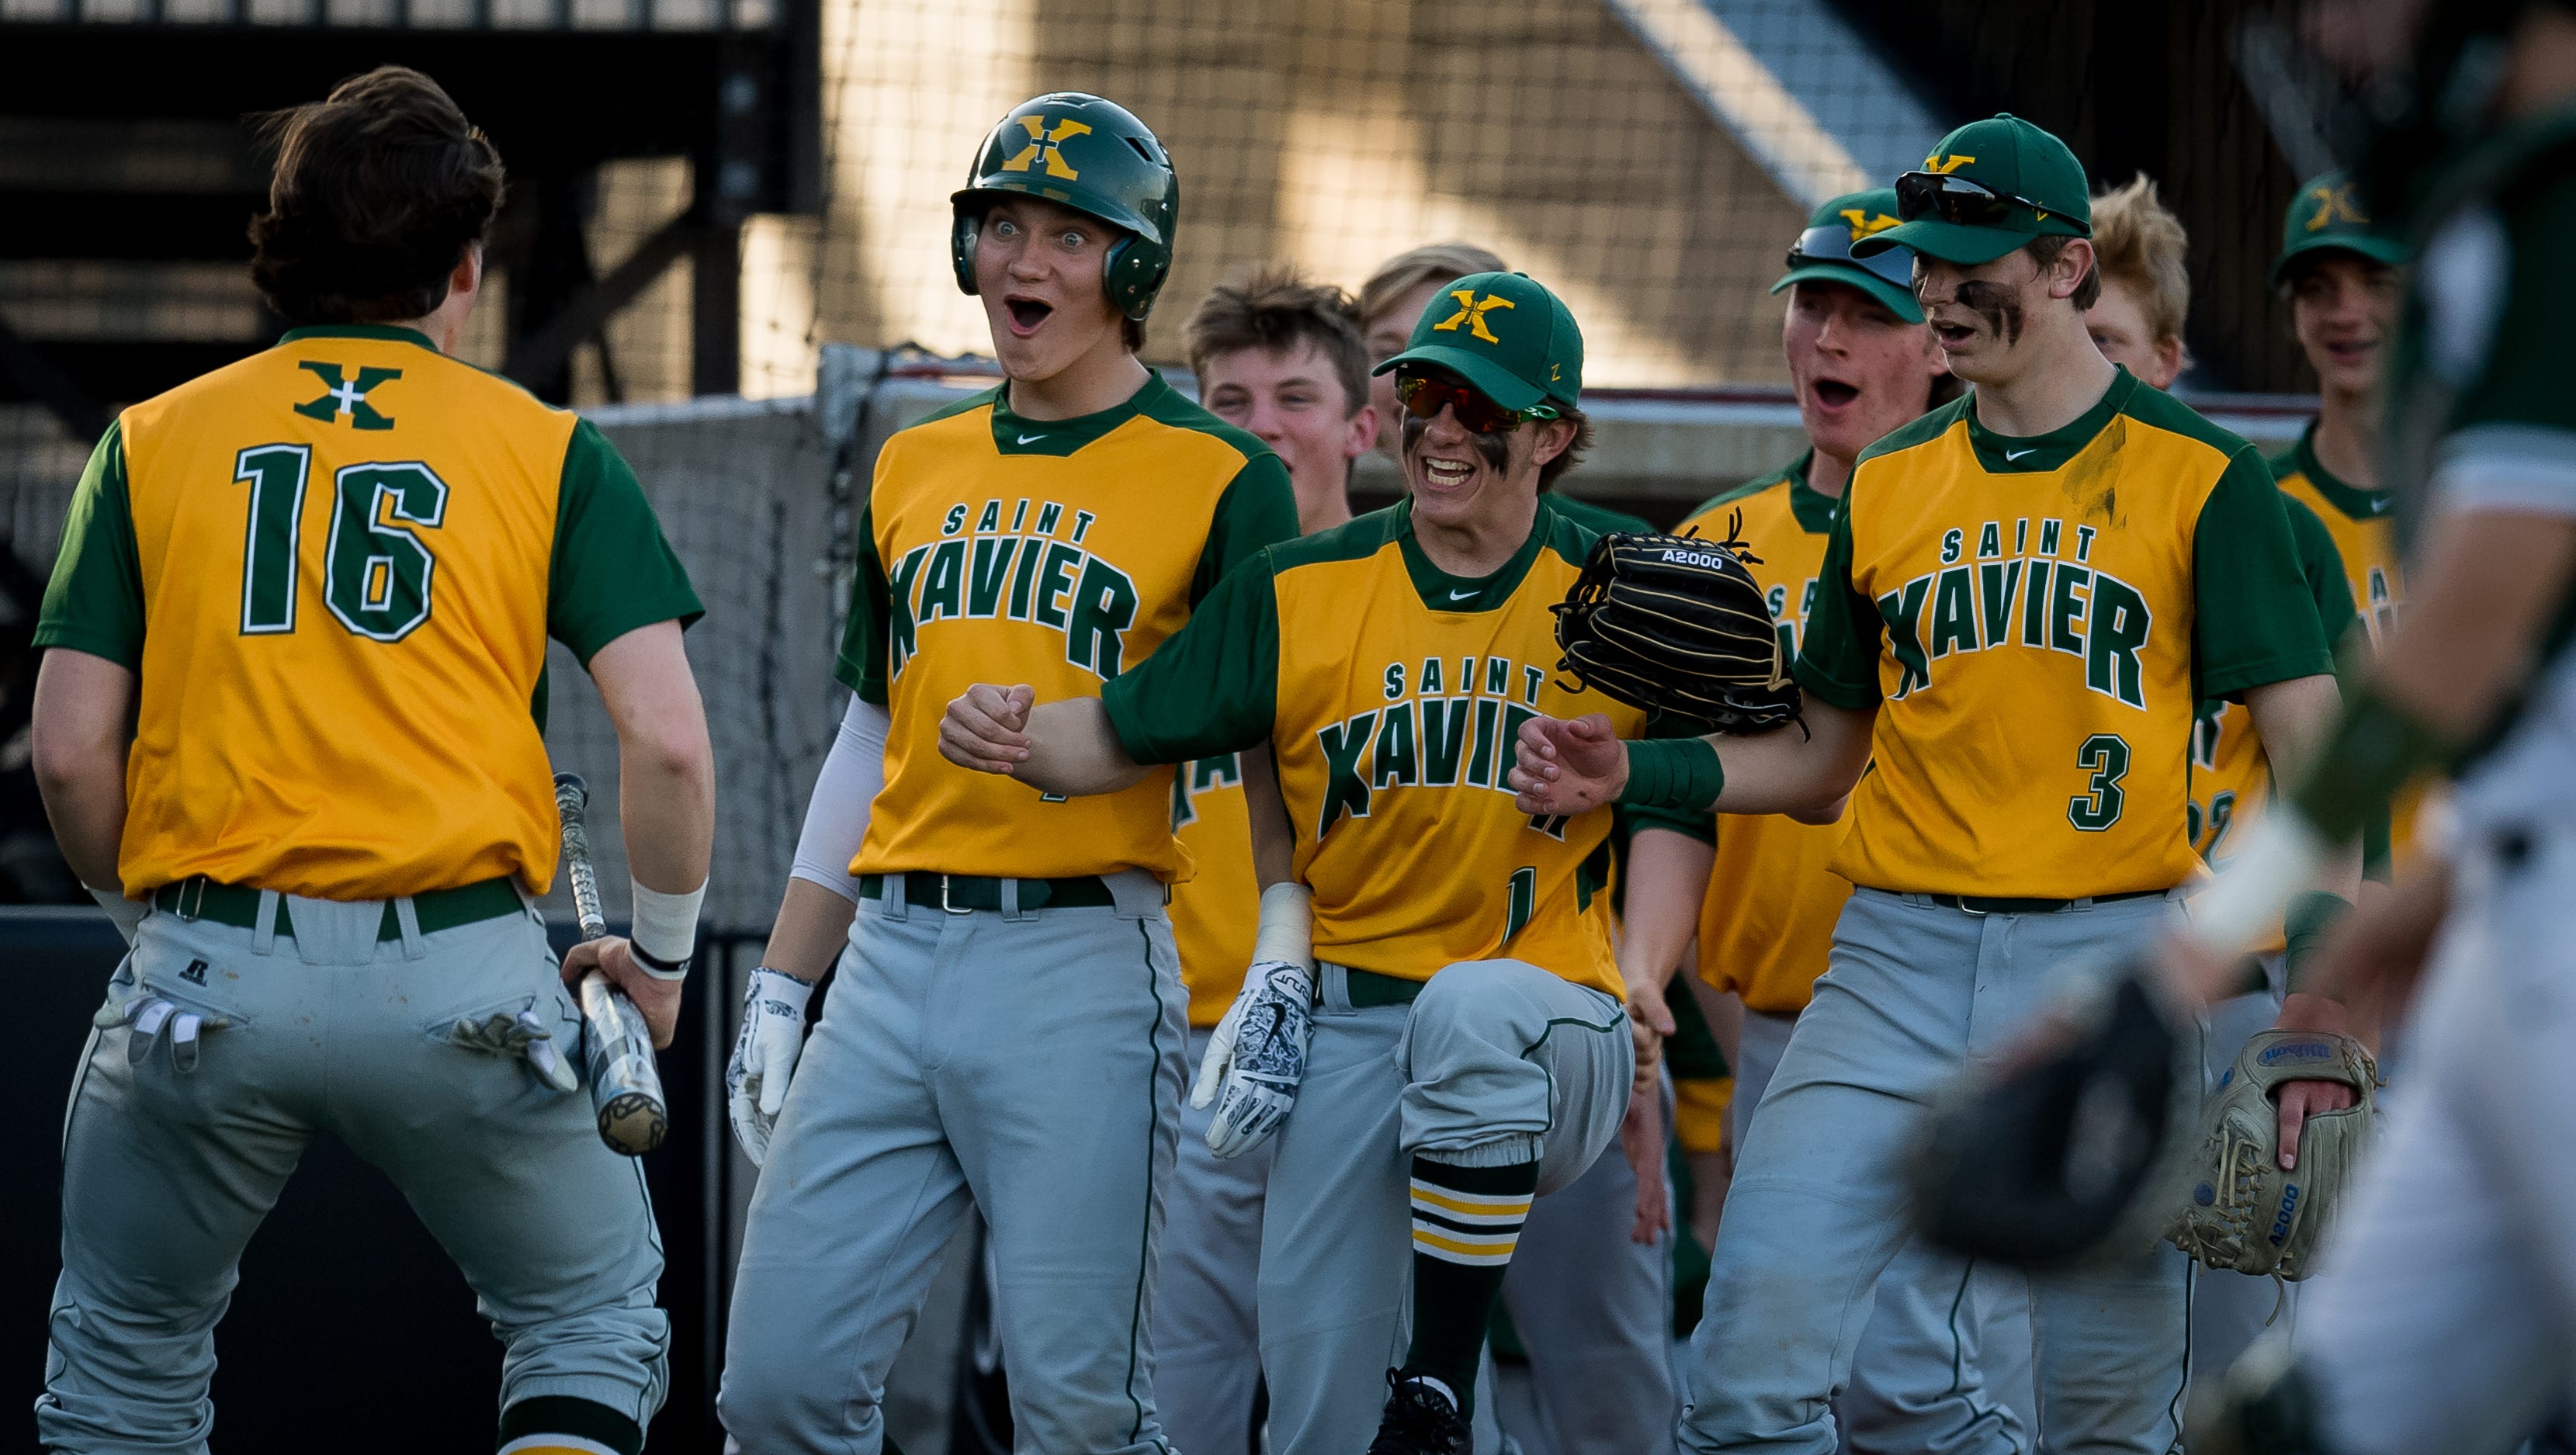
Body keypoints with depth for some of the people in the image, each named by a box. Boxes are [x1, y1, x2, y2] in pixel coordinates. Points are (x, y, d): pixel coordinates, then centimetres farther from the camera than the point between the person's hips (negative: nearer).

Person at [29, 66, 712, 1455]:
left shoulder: (154, 441, 9)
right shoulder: (546, 452, 5)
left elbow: (71, 753, 2)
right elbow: (667, 742, -3)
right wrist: (659, 956, 12)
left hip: (208, 976, 1)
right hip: (459, 968, -1)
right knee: (591, 1320, 17)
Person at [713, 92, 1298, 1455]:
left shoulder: (1219, 478, 0)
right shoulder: (915, 466, 17)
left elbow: (1274, 758, -3)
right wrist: (780, 986, 16)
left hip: (1085, 964, -5)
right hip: (893, 953, 5)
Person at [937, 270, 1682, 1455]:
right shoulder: (1300, 593, 3)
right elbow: (1121, 738, 2)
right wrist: (1019, 740, -19)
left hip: (1553, 1030, -2)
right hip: (1344, 1033, 2)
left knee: (1473, 1006, -39)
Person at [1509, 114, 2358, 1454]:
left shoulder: (2198, 477, 1)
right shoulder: (1889, 487, 13)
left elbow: (2312, 743, -3)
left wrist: (2324, 990, -15)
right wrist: (1631, 775, 4)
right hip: (1900, 957, 3)